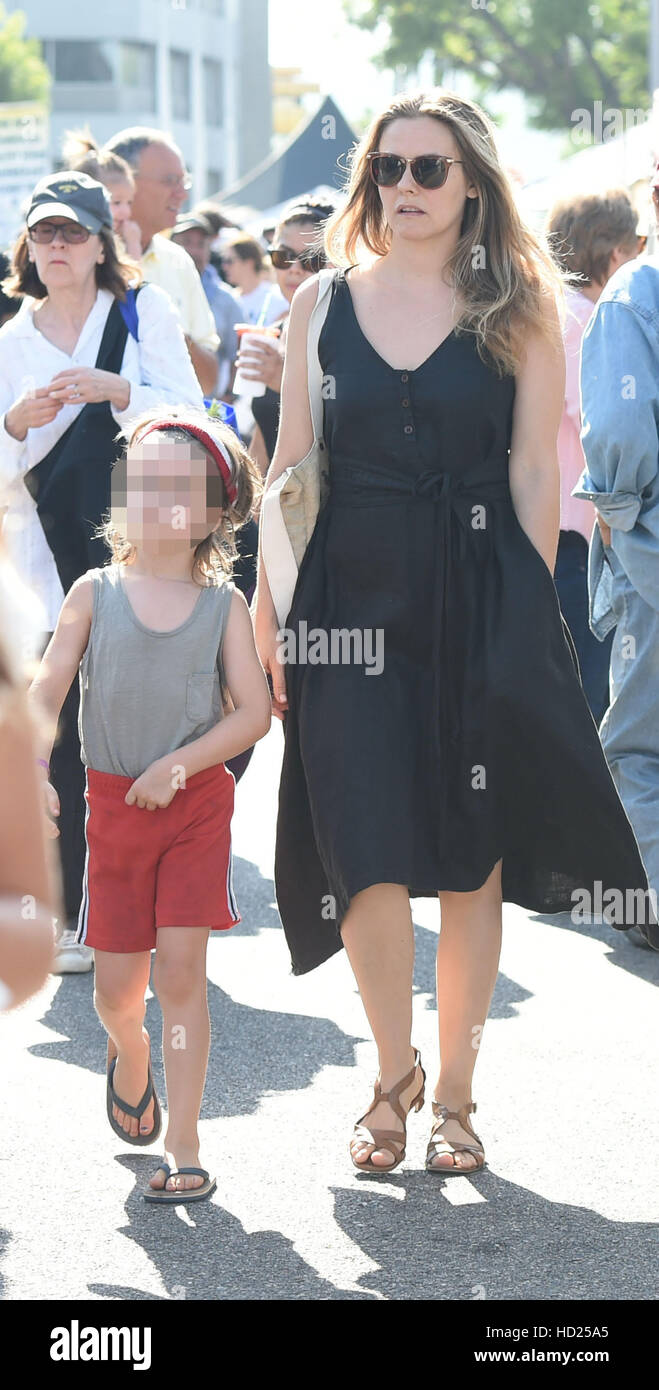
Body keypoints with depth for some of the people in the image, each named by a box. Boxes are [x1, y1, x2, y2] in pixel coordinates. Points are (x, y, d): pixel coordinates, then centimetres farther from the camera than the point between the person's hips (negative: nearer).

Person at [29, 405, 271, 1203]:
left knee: (181, 966, -9)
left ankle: (183, 1147, -4)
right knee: (118, 984, 5)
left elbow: (253, 711, -7)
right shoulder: (94, 595, 0)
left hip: (197, 802, -1)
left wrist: (181, 761, -19)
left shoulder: (223, 605, -2)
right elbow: (45, 693, -6)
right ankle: (128, 1051, 43)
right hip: (114, 806, 1)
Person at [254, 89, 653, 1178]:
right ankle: (395, 1076, 15)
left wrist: (527, 607, -5)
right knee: (370, 857, -6)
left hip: (480, 605, -1)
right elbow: (290, 463, 9)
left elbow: (534, 468, 2)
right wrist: (266, 599, 2)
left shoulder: (519, 309, 3)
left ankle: (454, 1090, 16)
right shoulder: (324, 304, 8)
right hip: (350, 601, 1)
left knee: (472, 861, 3)